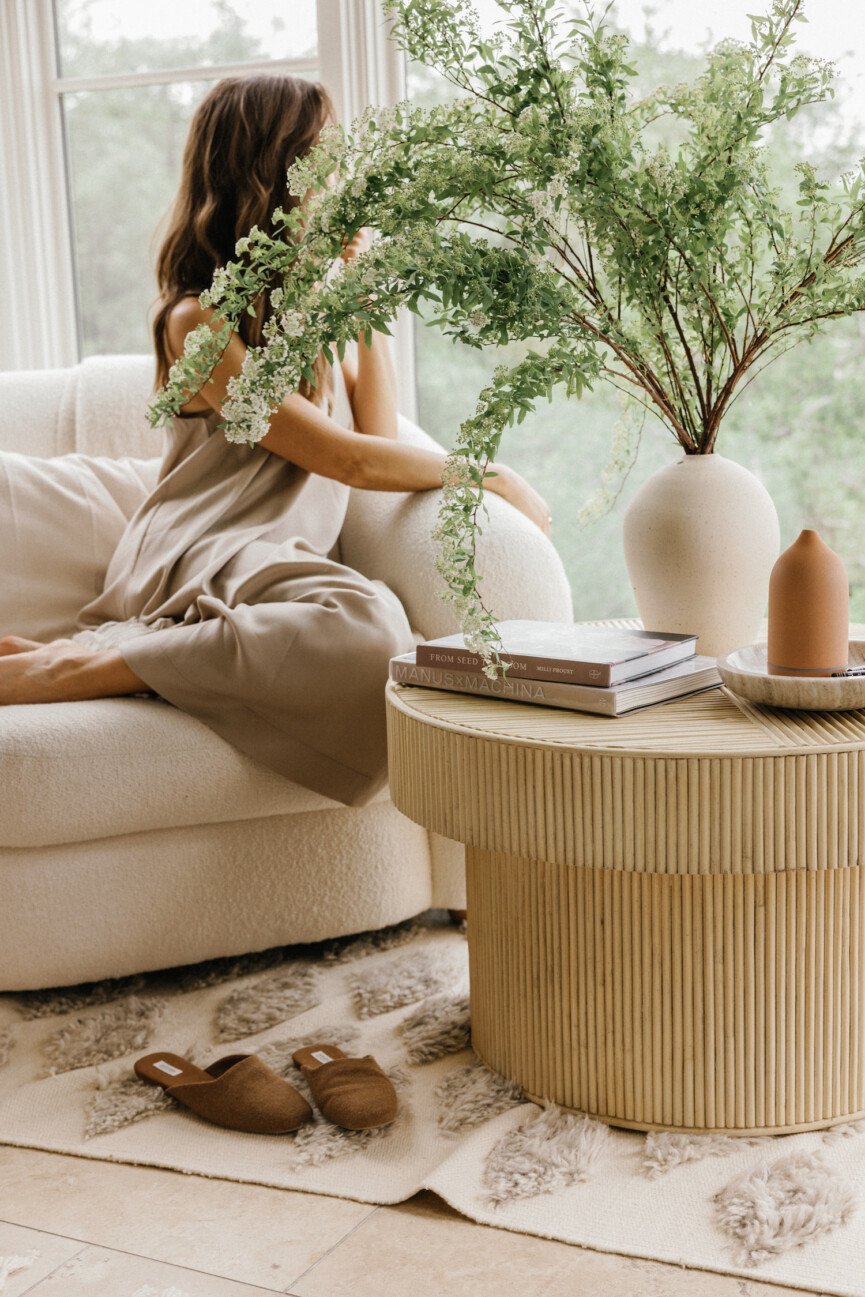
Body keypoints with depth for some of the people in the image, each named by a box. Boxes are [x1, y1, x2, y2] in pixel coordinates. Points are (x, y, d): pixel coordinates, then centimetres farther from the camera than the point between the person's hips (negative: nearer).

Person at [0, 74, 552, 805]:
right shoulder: (200, 322, -5)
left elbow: (381, 433, 10)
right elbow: (352, 460, -9)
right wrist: (489, 475, 0)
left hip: (281, 562, 7)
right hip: (198, 561, -7)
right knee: (367, 622, -37)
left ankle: (105, 652, -18)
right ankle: (77, 666, -23)